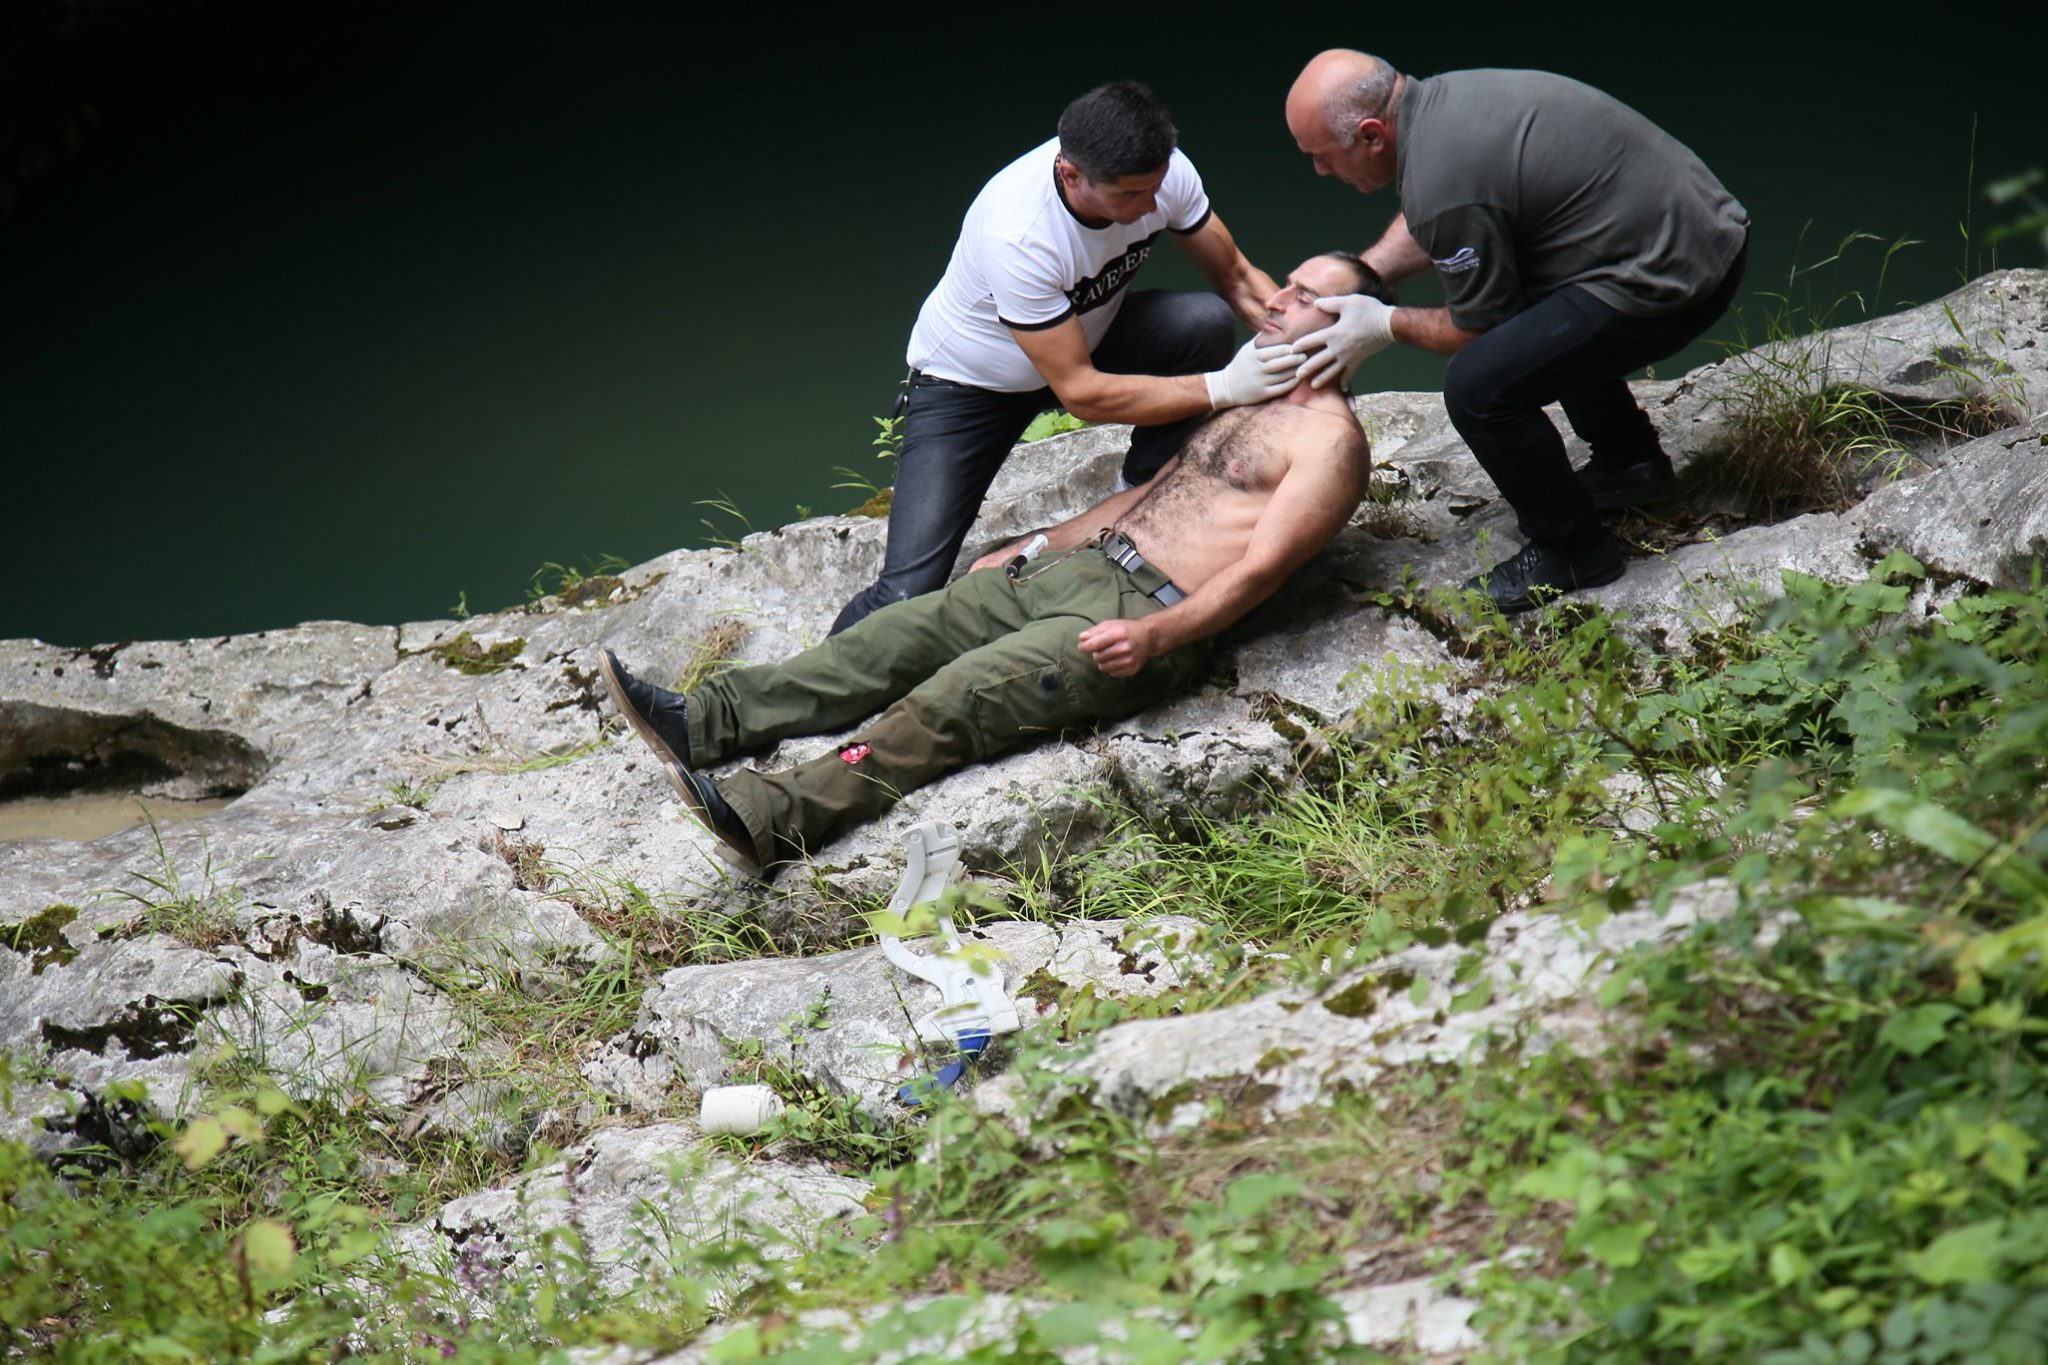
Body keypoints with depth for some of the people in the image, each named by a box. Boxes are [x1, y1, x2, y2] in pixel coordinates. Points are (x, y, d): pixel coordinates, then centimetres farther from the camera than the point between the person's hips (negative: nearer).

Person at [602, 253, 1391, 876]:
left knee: (963, 695, -25)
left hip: (1150, 612, -9)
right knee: (904, 633, -5)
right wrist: (1027, 551, 23)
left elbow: (1258, 570, -15)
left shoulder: (1330, 441, -5)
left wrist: (1155, 635, -28)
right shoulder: (1241, 405, 25)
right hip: (1077, 568, 9)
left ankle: (771, 819, -37)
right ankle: (705, 724, -12)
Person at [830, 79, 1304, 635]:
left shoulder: (1163, 173, -23)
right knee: (909, 590, -21)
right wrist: (1222, 388, -35)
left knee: (1209, 322, -25)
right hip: (969, 382, -5)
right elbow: (1081, 393, -34)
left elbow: (1236, 277, -6)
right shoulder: (1016, 235, -39)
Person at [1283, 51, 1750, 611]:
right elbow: (1421, 224, 26)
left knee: (1478, 387, -16)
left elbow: (1479, 327, -8)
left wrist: (1385, 325, 4)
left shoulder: (1444, 180, -23)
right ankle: (1630, 464, 40)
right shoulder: (1441, 96, 5)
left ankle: (1573, 550, 3)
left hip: (1673, 282, -10)